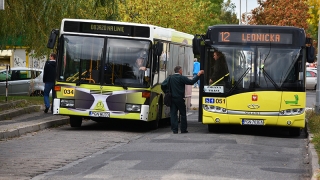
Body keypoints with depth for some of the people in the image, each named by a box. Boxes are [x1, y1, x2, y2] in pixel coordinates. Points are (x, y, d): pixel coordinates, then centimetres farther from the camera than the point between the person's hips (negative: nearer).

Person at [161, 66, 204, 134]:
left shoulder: (170, 78, 5)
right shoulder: (182, 78, -8)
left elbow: (163, 85, 0)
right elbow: (191, 82, -11)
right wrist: (198, 75, -4)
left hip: (172, 99, 4)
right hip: (179, 99, -3)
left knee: (173, 114, 2)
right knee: (183, 114, 8)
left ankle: (174, 129, -4)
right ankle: (183, 129, 9)